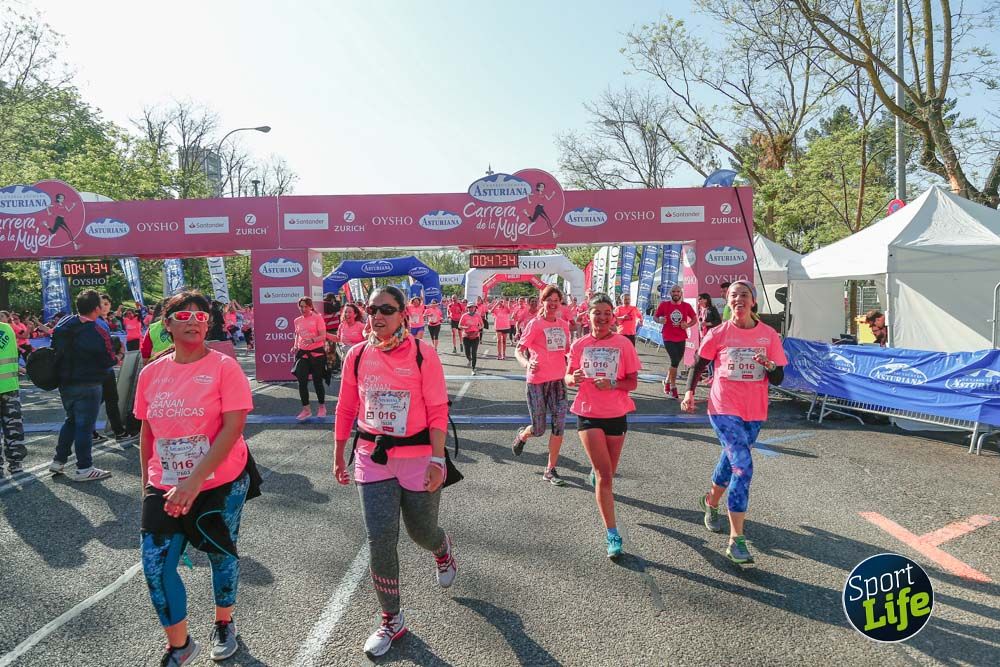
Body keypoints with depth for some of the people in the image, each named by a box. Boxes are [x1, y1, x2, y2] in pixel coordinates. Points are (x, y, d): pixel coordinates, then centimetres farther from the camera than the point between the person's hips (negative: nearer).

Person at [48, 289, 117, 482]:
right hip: (87, 386, -7)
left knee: (71, 420, 22)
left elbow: (55, 348, 10)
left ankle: (58, 461, 27)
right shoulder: (99, 334, -21)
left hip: (64, 383, 7)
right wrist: (118, 356, 7)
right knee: (85, 424, 0)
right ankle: (83, 468, 6)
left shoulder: (63, 323, 0)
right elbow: (108, 361, -12)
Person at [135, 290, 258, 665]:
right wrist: (146, 483, 13)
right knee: (155, 566, 0)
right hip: (165, 488, 4)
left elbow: (233, 428, -19)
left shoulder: (224, 367, -12)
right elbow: (147, 433, 11)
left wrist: (195, 480, -25)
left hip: (221, 484, -3)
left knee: (221, 553, 13)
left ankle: (224, 624, 40)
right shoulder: (151, 373, 1)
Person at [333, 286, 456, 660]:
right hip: (372, 459, 3)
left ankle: (442, 549, 53)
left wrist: (437, 459, -17)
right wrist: (338, 457, 11)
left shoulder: (423, 355, -11)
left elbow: (438, 411, -11)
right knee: (380, 541, 1)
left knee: (421, 531, 14)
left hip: (418, 458, -2)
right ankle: (391, 621, 21)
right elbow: (346, 410, 8)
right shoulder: (357, 356, -1)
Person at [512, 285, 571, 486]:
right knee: (539, 430, 3)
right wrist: (526, 363, -29)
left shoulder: (563, 324, 9)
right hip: (537, 381, -5)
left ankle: (550, 470, 9)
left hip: (558, 380, 5)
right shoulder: (535, 324, -7)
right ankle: (522, 435, 40)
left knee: (559, 425, -3)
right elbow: (518, 350, -9)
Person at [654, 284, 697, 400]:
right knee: (675, 361, -12)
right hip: (668, 338, -4)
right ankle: (673, 387, 1)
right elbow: (655, 317, 5)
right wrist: (660, 320, -17)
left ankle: (667, 381, 37)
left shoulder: (686, 306, 2)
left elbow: (694, 319, 10)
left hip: (681, 339, 4)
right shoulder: (664, 305, -3)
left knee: (677, 361, 13)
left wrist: (688, 325, -9)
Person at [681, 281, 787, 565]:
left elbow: (778, 379, 0)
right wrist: (689, 392, -6)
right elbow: (698, 365, 7)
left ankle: (711, 501, 50)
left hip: (754, 412, 4)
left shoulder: (769, 335, -1)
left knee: (731, 461, 19)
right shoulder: (719, 334, -6)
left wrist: (770, 366, -21)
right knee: (743, 467, -17)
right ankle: (736, 540, -12)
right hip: (724, 409, -4)